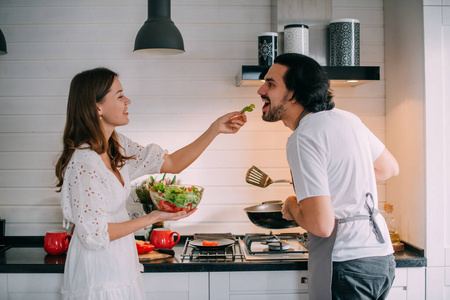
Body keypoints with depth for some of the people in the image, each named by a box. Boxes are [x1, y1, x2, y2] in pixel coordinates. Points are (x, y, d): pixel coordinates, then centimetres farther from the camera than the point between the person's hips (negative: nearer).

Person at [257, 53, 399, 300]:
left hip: (345, 265, -9)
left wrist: (292, 207, -3)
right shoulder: (347, 118, 7)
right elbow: (389, 168, 22)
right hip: (381, 255, 9)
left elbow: (321, 225, -24)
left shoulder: (303, 139, -19)